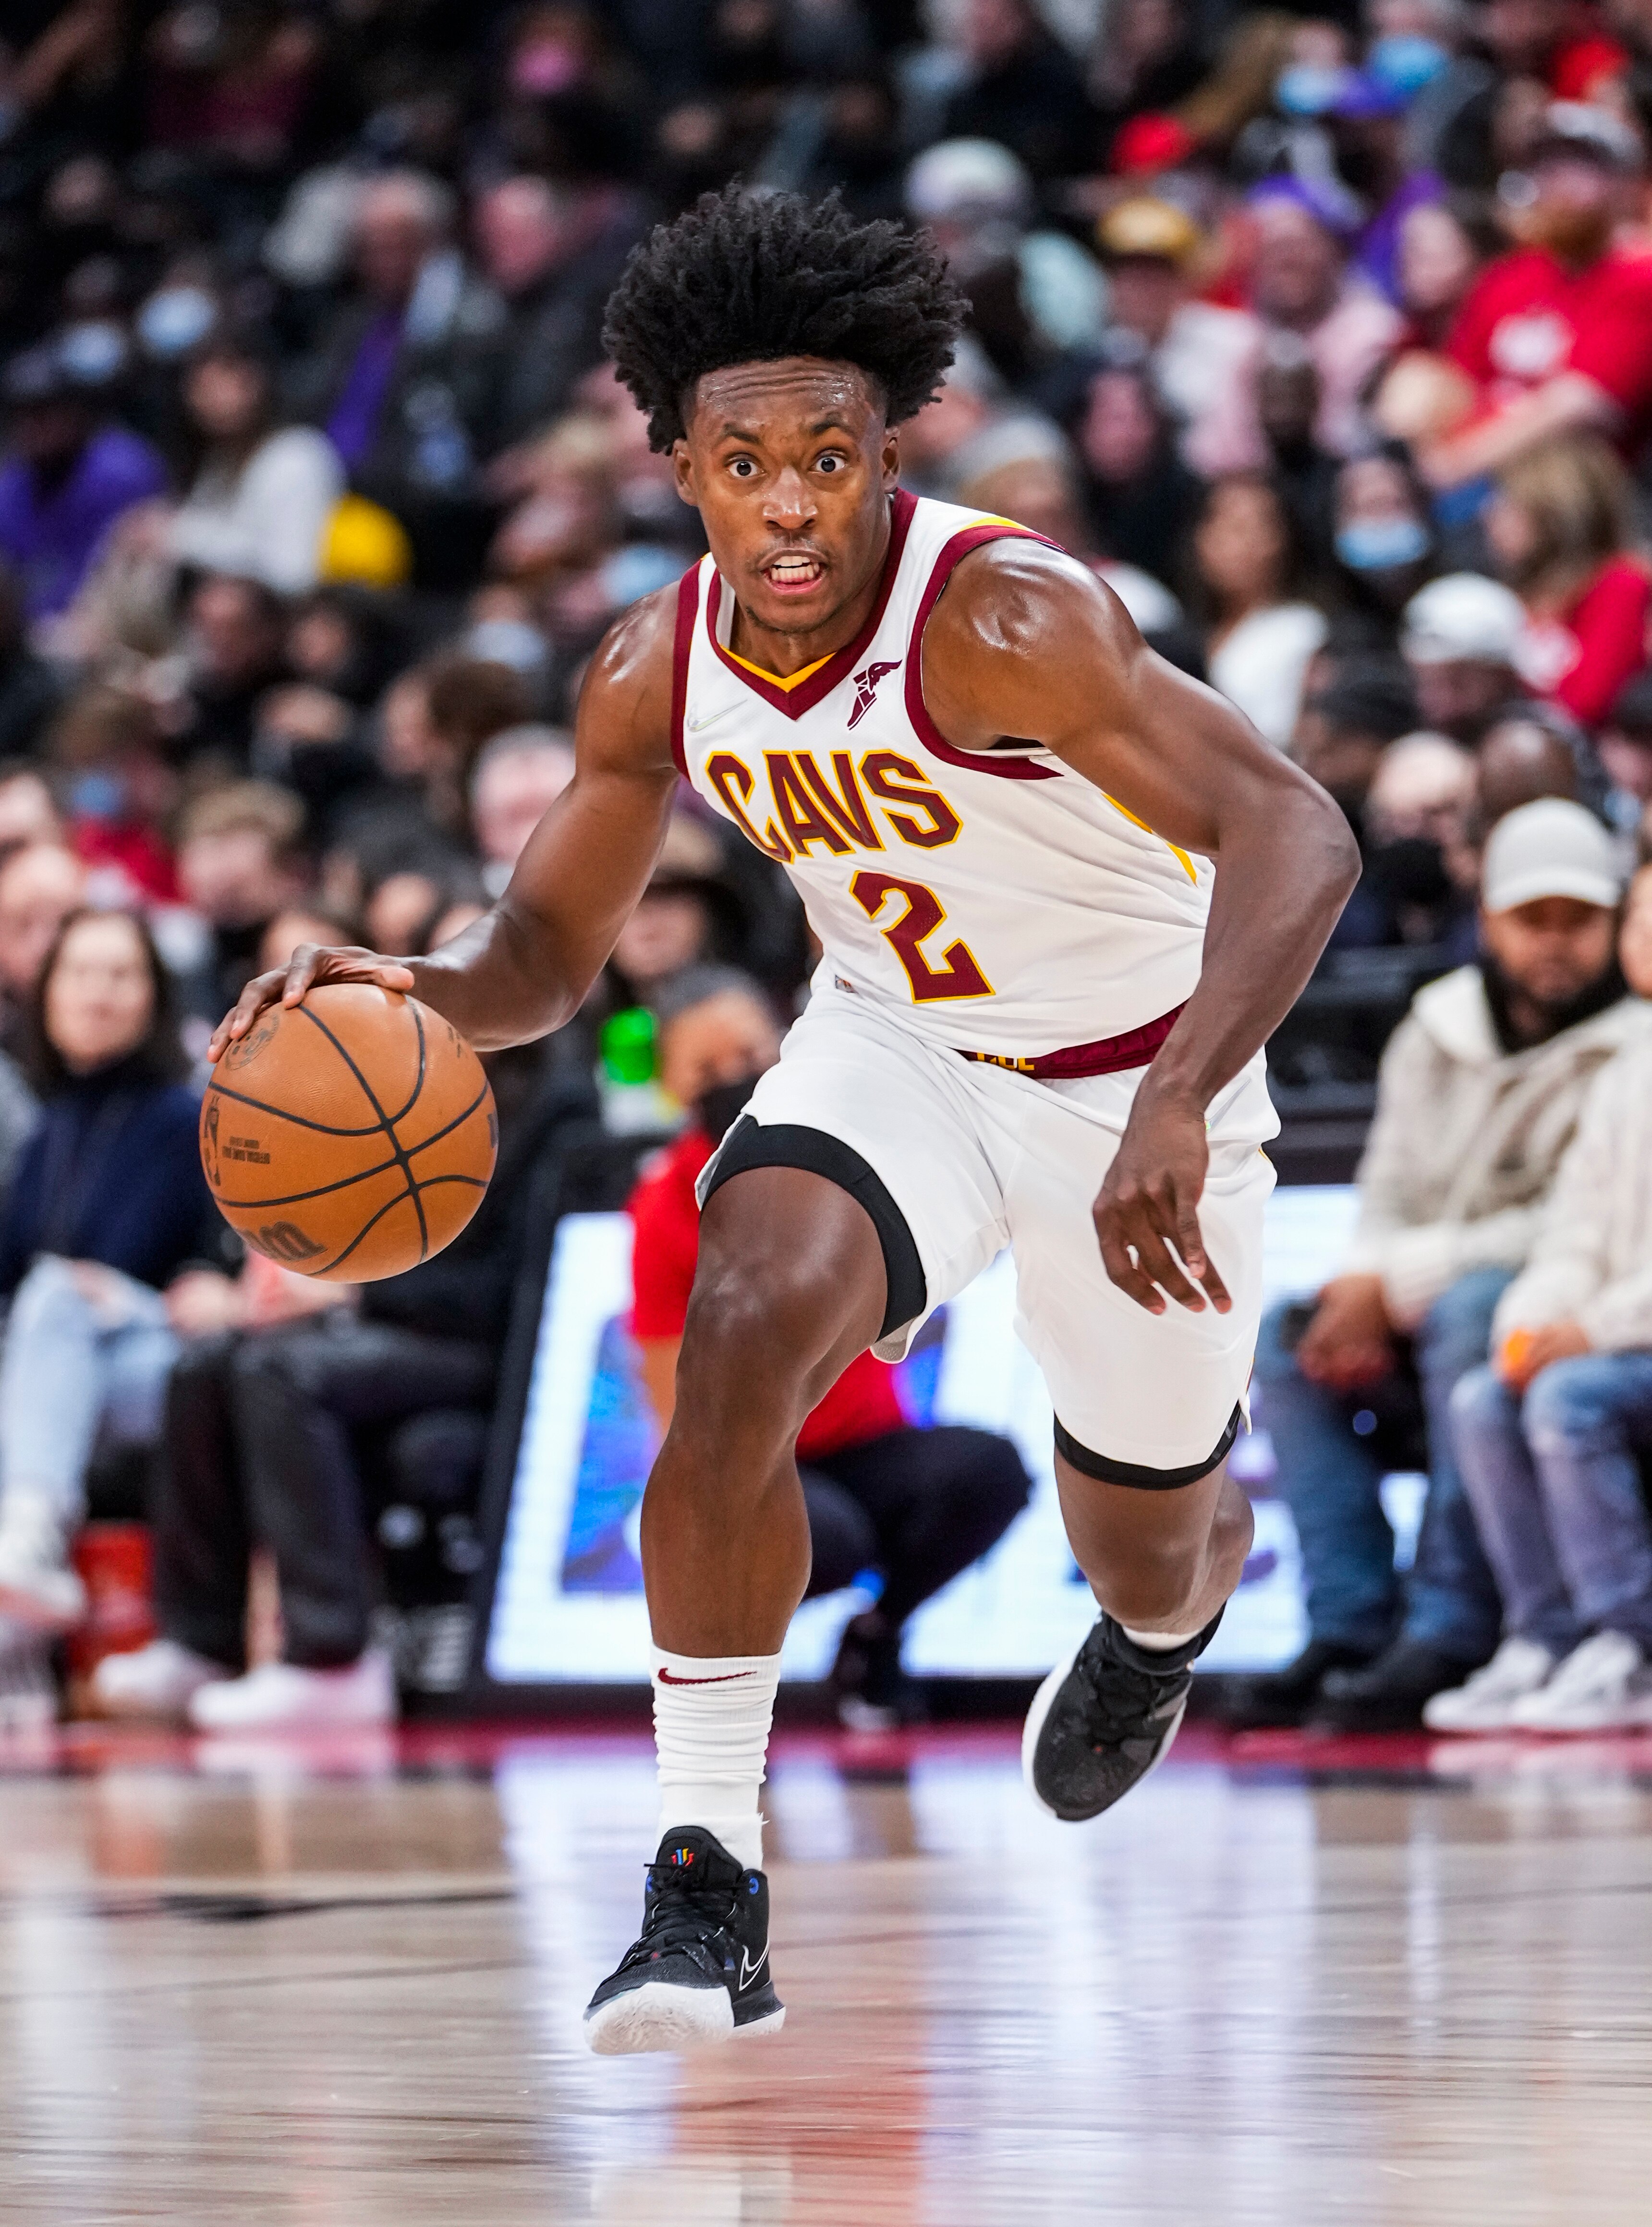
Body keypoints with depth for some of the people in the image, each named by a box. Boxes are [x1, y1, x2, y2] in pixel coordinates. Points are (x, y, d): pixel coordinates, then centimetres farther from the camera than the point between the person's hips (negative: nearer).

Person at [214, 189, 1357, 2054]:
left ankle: (1176, 1606, 57)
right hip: (894, 1046, 3)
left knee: (1143, 1549, 15)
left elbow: (1295, 836, -39)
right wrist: (421, 989, -25)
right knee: (738, 1343, -27)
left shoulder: (1002, 617, -32)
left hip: (1132, 1077, -3)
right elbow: (547, 950, 0)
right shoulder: (657, 673, -13)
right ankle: (708, 1884, -21)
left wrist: (1178, 1110, -53)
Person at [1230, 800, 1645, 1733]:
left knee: (1470, 1308, -35)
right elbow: (1392, 1193, 12)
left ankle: (1451, 1637, -37)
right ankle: (1353, 1632, -18)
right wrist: (1364, 1291, -11)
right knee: (1286, 1341, -12)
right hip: (1425, 1321, 7)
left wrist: (1402, 1280, -18)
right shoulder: (1435, 1035, 11)